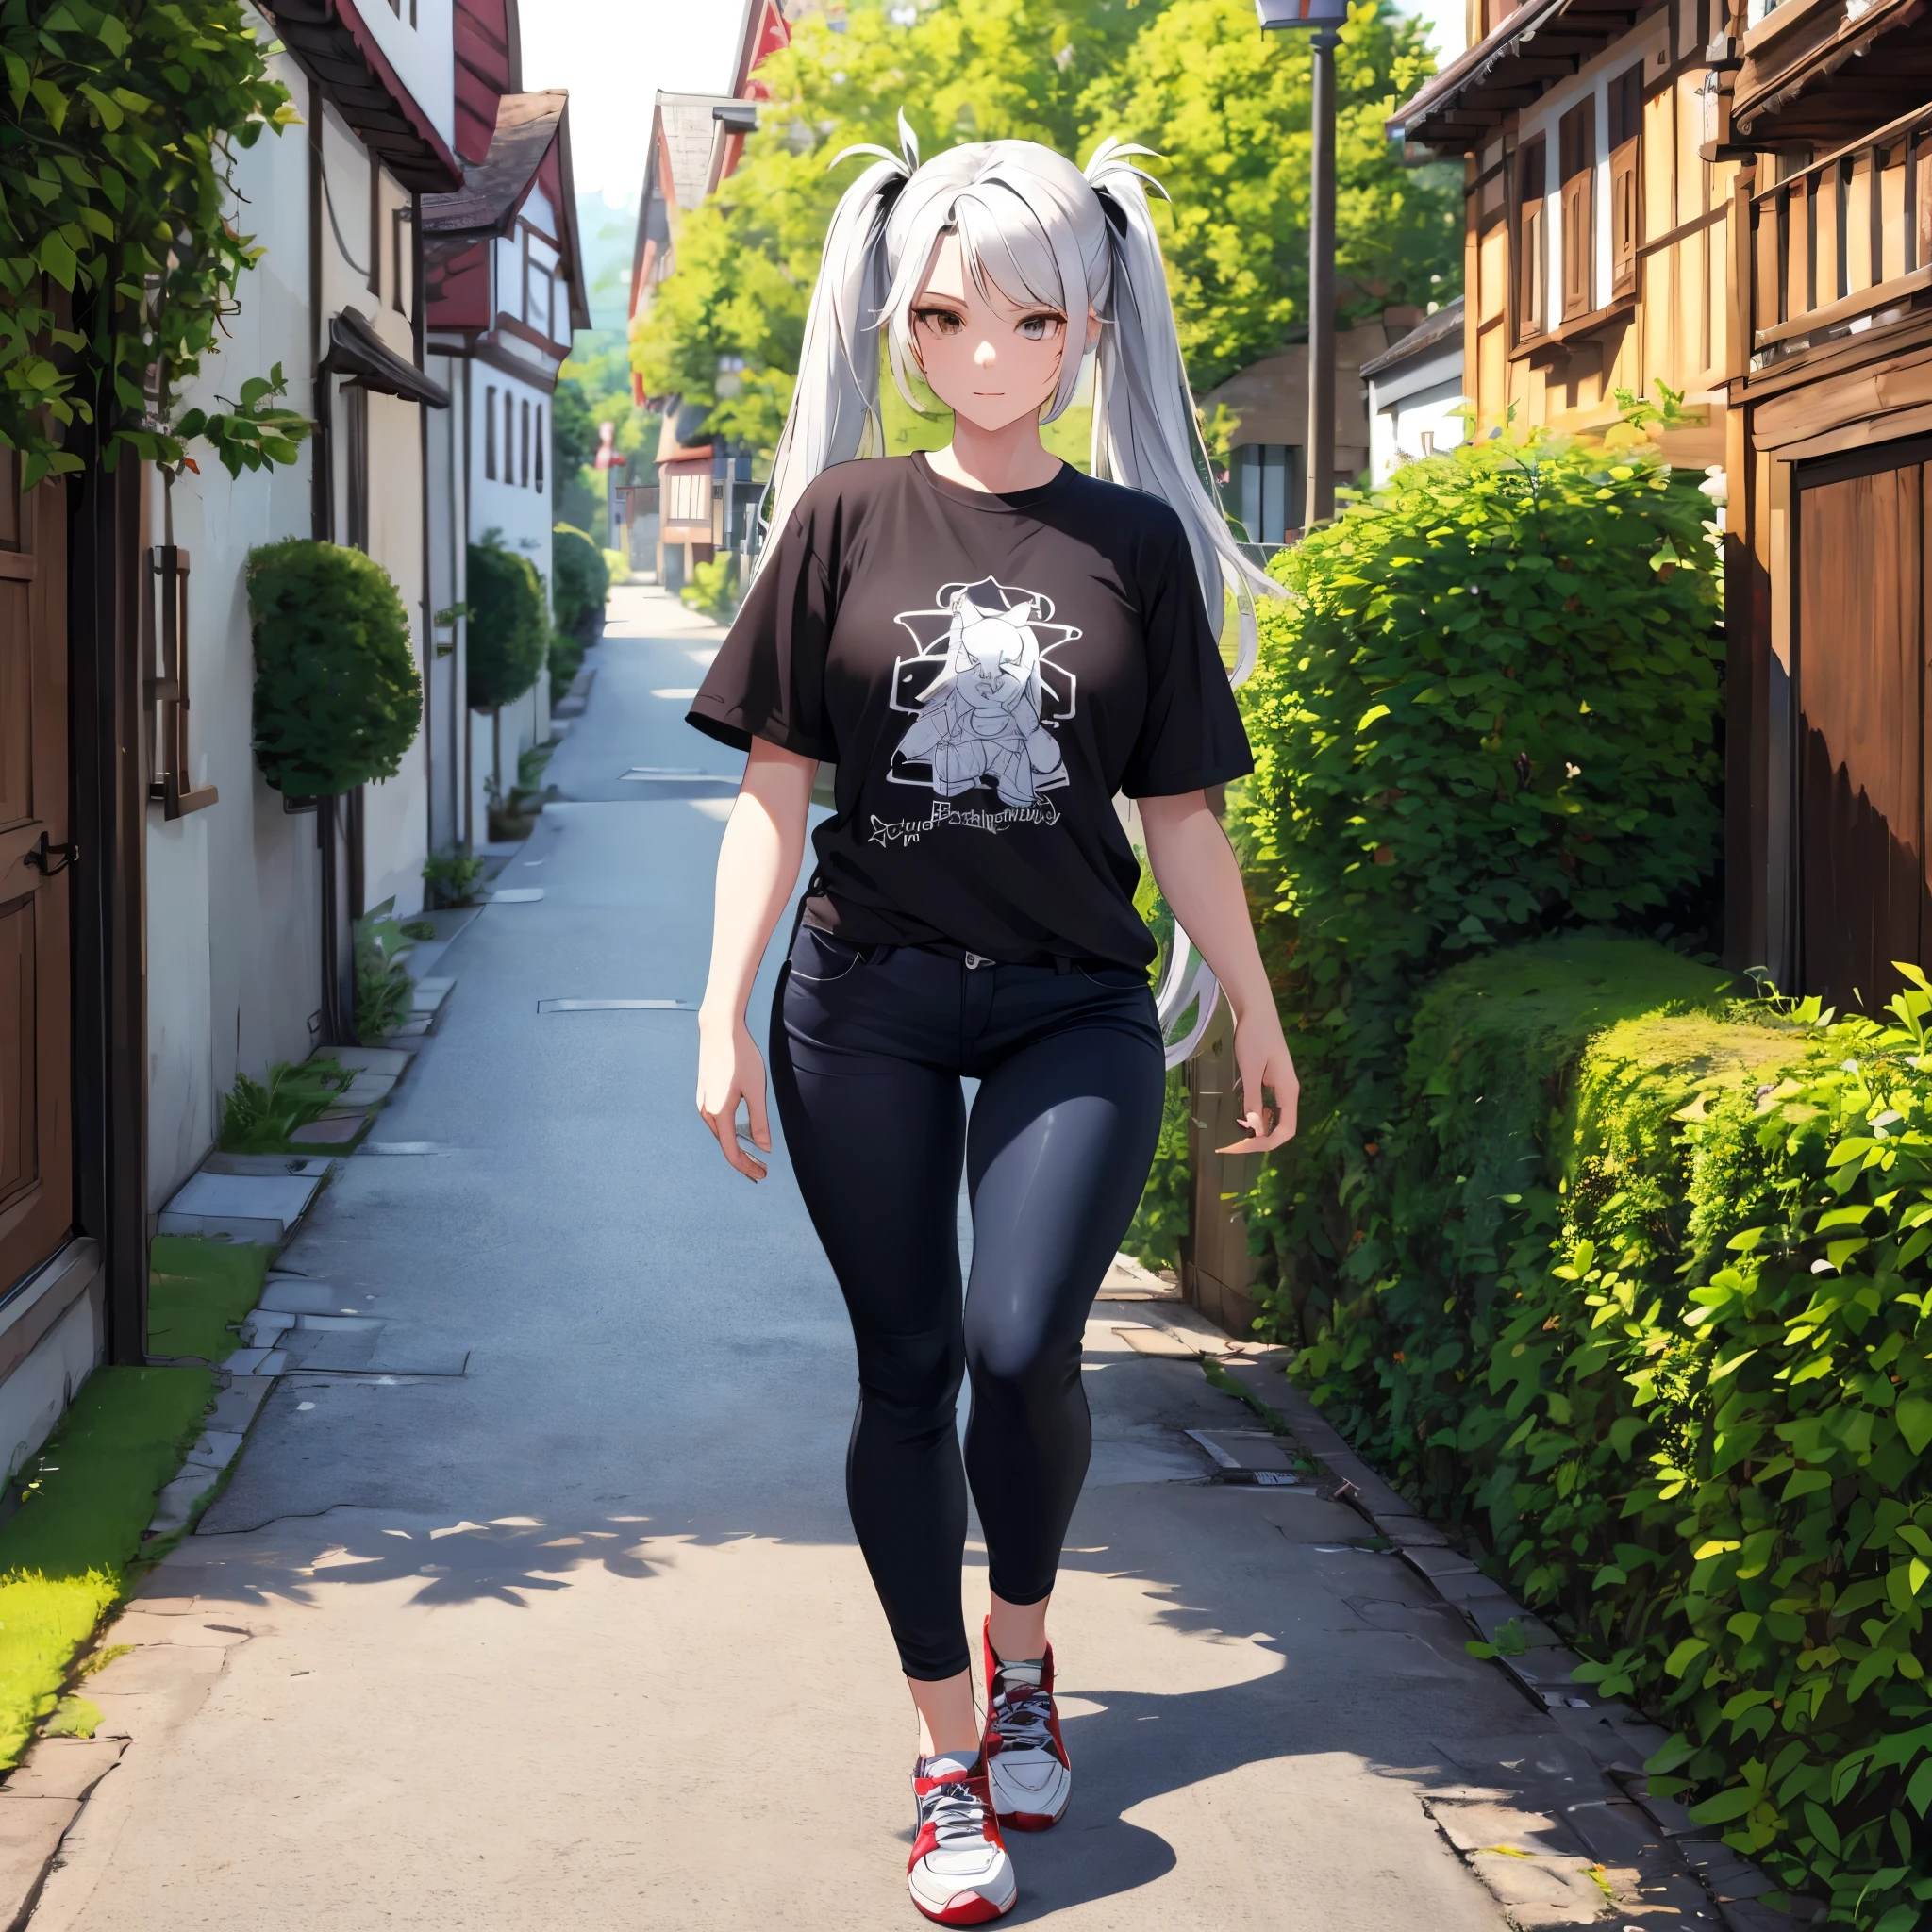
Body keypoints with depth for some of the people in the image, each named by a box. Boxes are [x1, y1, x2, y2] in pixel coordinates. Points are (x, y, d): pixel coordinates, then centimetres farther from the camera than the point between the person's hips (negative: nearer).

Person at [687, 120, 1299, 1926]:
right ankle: (947, 1752, 17)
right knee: (908, 1369, 3)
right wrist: (725, 1013, -4)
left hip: (1072, 1008, 0)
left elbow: (1177, 810, 10)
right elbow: (774, 787, 3)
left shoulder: (1136, 540, 4)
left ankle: (1021, 1653, 16)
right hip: (866, 999, 0)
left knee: (1023, 1351, -14)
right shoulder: (848, 518, 2)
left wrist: (1257, 1017, 12)